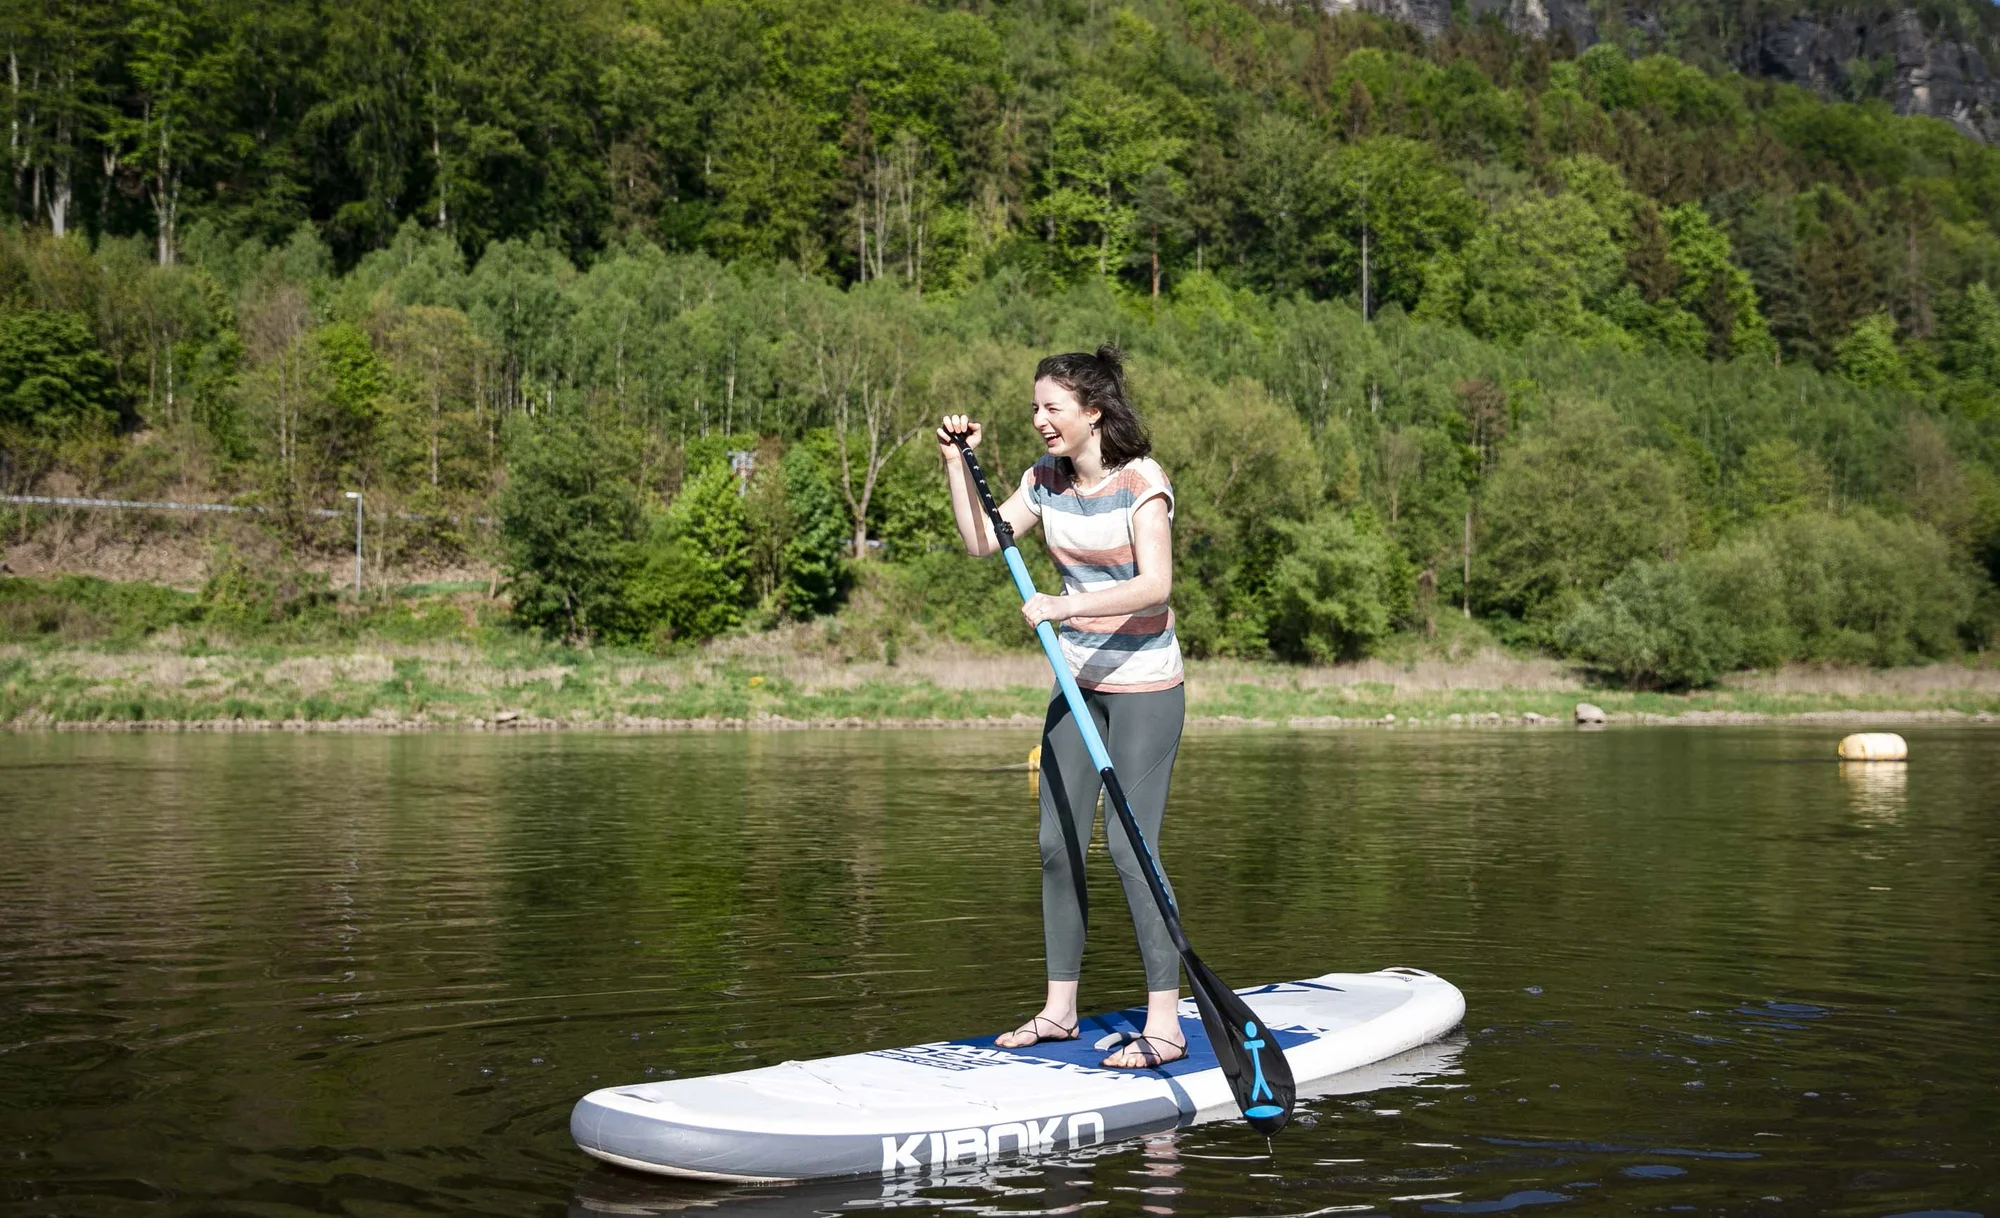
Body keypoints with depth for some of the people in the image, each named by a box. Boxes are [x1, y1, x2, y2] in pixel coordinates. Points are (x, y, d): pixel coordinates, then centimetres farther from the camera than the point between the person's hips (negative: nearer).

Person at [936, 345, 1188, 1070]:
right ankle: (1059, 1010, 18)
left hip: (1144, 685, -7)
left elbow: (1154, 586, -27)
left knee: (1129, 845, -11)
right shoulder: (1046, 480, 5)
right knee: (1058, 844, 7)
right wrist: (957, 461, -1)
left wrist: (1064, 605, -36)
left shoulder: (1141, 482, -16)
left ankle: (1165, 1024, -4)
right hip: (1078, 682, 7)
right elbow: (981, 543, 4)